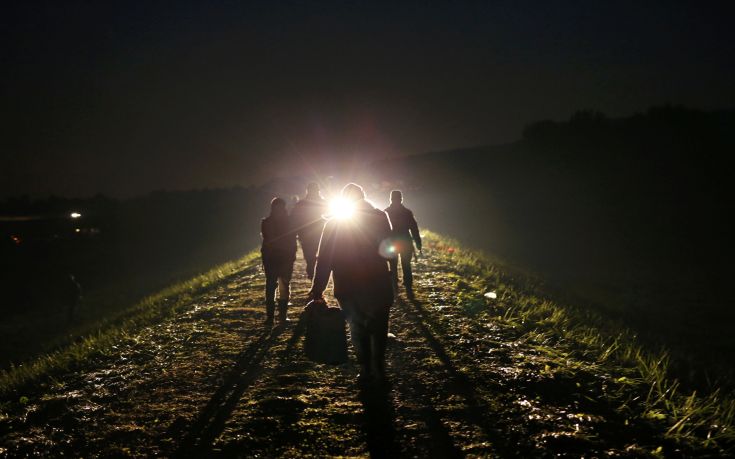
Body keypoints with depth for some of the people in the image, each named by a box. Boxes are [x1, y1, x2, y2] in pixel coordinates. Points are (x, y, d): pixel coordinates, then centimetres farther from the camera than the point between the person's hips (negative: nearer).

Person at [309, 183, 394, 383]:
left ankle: (366, 371, 13)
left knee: (358, 329, 15)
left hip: (347, 290, 1)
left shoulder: (333, 224, -2)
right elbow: (388, 250, -4)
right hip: (377, 287, -1)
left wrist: (317, 289, 0)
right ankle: (378, 371, 9)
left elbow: (324, 260, -3)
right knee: (378, 329, 13)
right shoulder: (379, 217, -5)